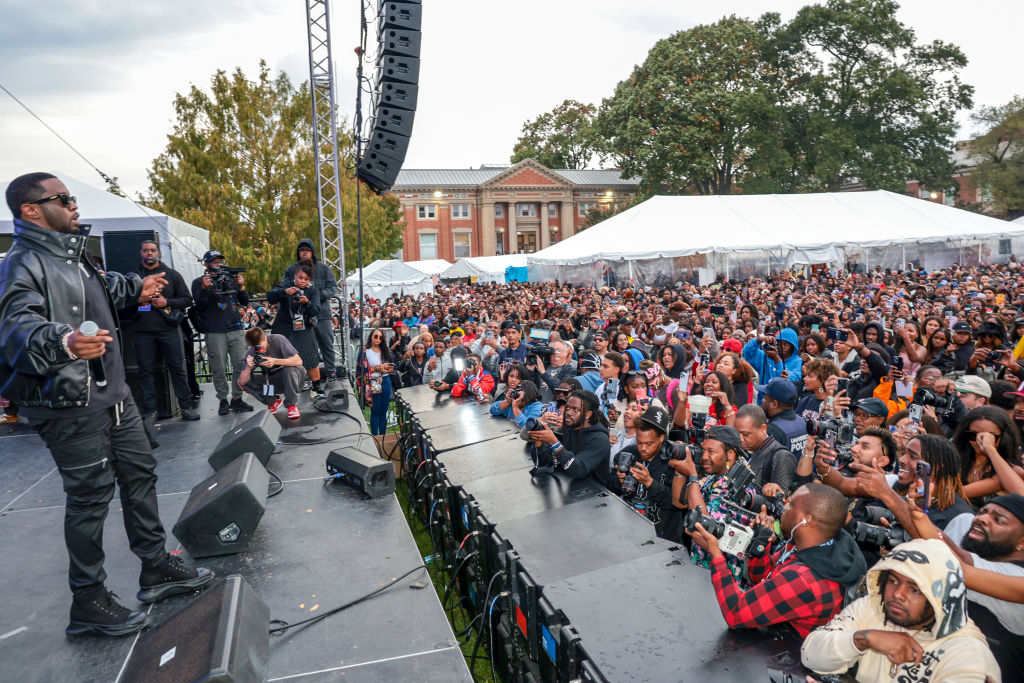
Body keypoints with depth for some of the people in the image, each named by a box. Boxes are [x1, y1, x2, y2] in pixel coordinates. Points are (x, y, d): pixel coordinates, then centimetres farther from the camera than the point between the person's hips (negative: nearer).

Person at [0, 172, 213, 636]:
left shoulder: (70, 255, 14)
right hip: (69, 406, -10)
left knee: (139, 472, 16)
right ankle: (88, 602, 14)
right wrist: (62, 340, -52)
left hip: (113, 394, 10)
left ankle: (156, 567, 31)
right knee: (91, 494, -2)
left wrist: (135, 288, 42)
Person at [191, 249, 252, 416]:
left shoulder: (231, 279, 16)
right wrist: (205, 288, -20)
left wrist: (241, 287, -4)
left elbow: (245, 302, 13)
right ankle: (223, 400, 11)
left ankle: (237, 399, 10)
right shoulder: (199, 282, 6)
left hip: (236, 330, 3)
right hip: (215, 332, -3)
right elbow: (200, 305, -5)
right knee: (219, 369, 0)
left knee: (242, 366, 0)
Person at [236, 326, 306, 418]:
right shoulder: (251, 353, -12)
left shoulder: (278, 339, -21)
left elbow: (298, 361, -29)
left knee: (289, 369, -38)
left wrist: (275, 361, -38)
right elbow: (242, 381, -14)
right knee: (241, 382, -12)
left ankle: (292, 404, -17)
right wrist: (249, 367, -34)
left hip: (291, 377, -4)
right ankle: (273, 400, 4)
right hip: (273, 382, 4)